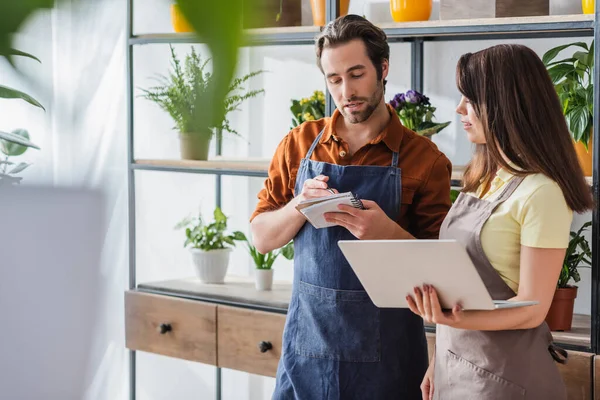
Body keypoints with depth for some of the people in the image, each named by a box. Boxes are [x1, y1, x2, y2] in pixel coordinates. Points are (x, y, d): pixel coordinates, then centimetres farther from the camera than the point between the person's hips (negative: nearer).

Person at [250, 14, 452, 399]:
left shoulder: (424, 158, -4)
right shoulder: (299, 144, 5)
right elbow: (262, 237, 6)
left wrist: (388, 232, -23)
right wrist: (300, 206, -14)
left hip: (385, 347, -2)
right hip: (308, 335, 2)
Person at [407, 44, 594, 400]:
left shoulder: (541, 193, -17)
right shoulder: (482, 180, 9)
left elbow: (532, 309, -18)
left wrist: (455, 320, -32)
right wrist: (440, 361, 13)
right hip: (454, 362, 8)